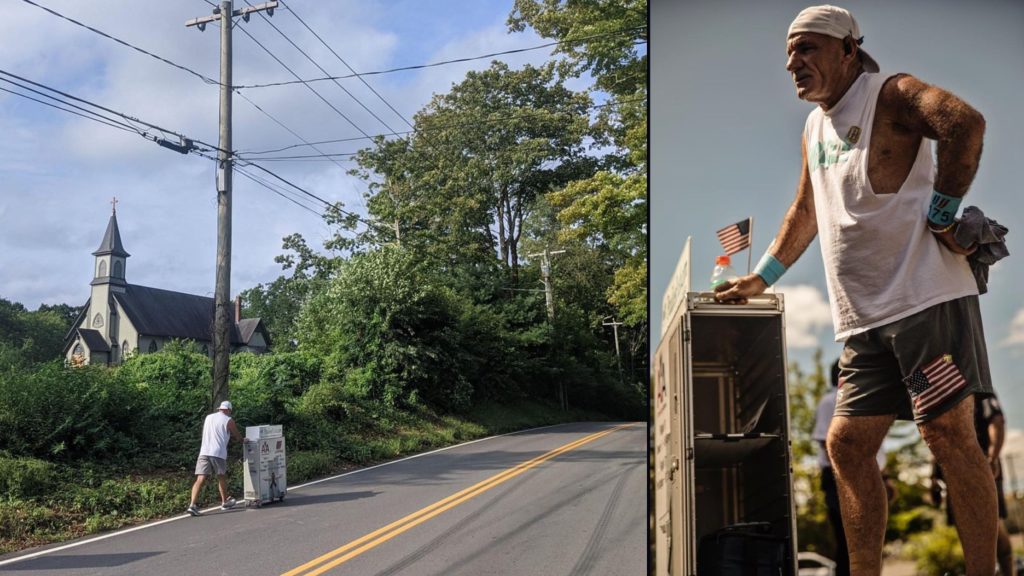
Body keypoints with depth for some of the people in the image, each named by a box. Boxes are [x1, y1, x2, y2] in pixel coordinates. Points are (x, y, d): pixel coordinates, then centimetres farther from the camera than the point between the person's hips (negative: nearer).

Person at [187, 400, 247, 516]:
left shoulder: (208, 417, 20)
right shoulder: (228, 420, 4)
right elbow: (237, 436, 14)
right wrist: (243, 440, 36)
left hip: (204, 452, 3)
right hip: (218, 453, -3)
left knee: (200, 480, -5)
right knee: (222, 477, 17)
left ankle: (192, 505, -20)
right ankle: (225, 502, 30)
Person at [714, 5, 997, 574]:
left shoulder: (891, 94, -4)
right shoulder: (814, 128, 20)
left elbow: (966, 122, -24)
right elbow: (805, 212, 30)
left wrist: (941, 213, -19)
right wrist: (759, 279, 32)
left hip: (927, 298, -8)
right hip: (864, 320, 8)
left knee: (948, 432, -8)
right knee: (849, 443, 7)